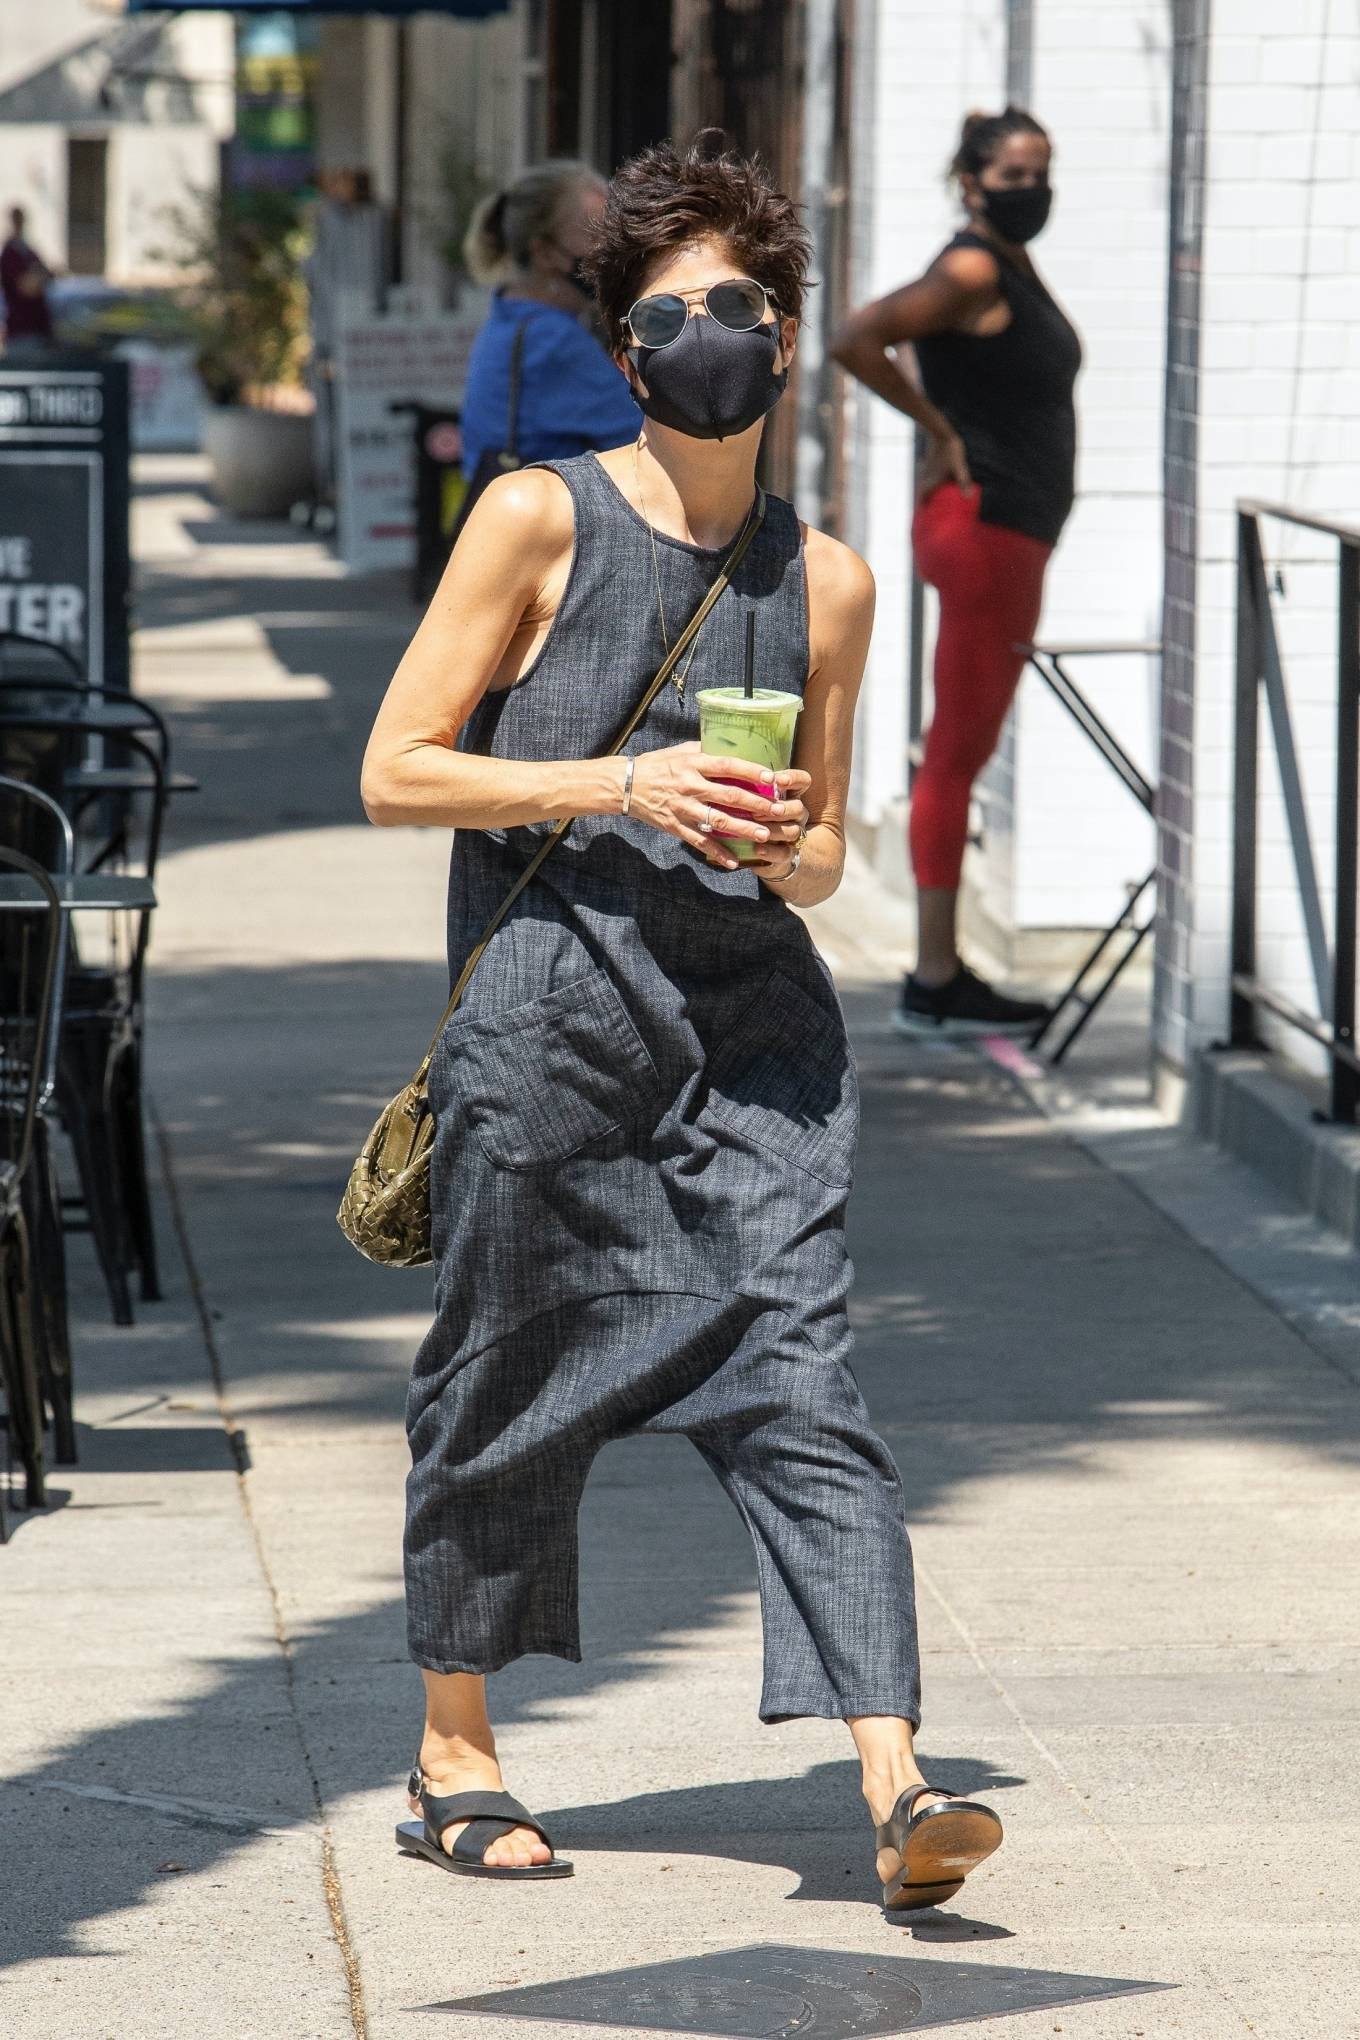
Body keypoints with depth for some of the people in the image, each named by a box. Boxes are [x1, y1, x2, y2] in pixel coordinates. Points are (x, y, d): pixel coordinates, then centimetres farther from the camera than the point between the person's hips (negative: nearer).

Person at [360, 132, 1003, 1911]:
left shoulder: (825, 581, 10)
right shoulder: (540, 522, -1)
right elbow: (396, 772, -3)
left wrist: (791, 852, -6)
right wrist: (625, 786, -13)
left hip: (752, 1027, 2)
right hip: (551, 1014, -2)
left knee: (800, 1379, -9)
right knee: (508, 1383, 7)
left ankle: (897, 1792, -16)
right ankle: (454, 1759, 27)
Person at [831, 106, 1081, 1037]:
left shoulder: (1015, 269, 14)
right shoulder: (972, 272, -14)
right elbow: (856, 339, -23)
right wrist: (939, 429, -14)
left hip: (1016, 531, 10)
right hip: (982, 525, -10)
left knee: (965, 750, 12)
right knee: (959, 749, -7)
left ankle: (943, 974, 17)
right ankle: (935, 983, -5)